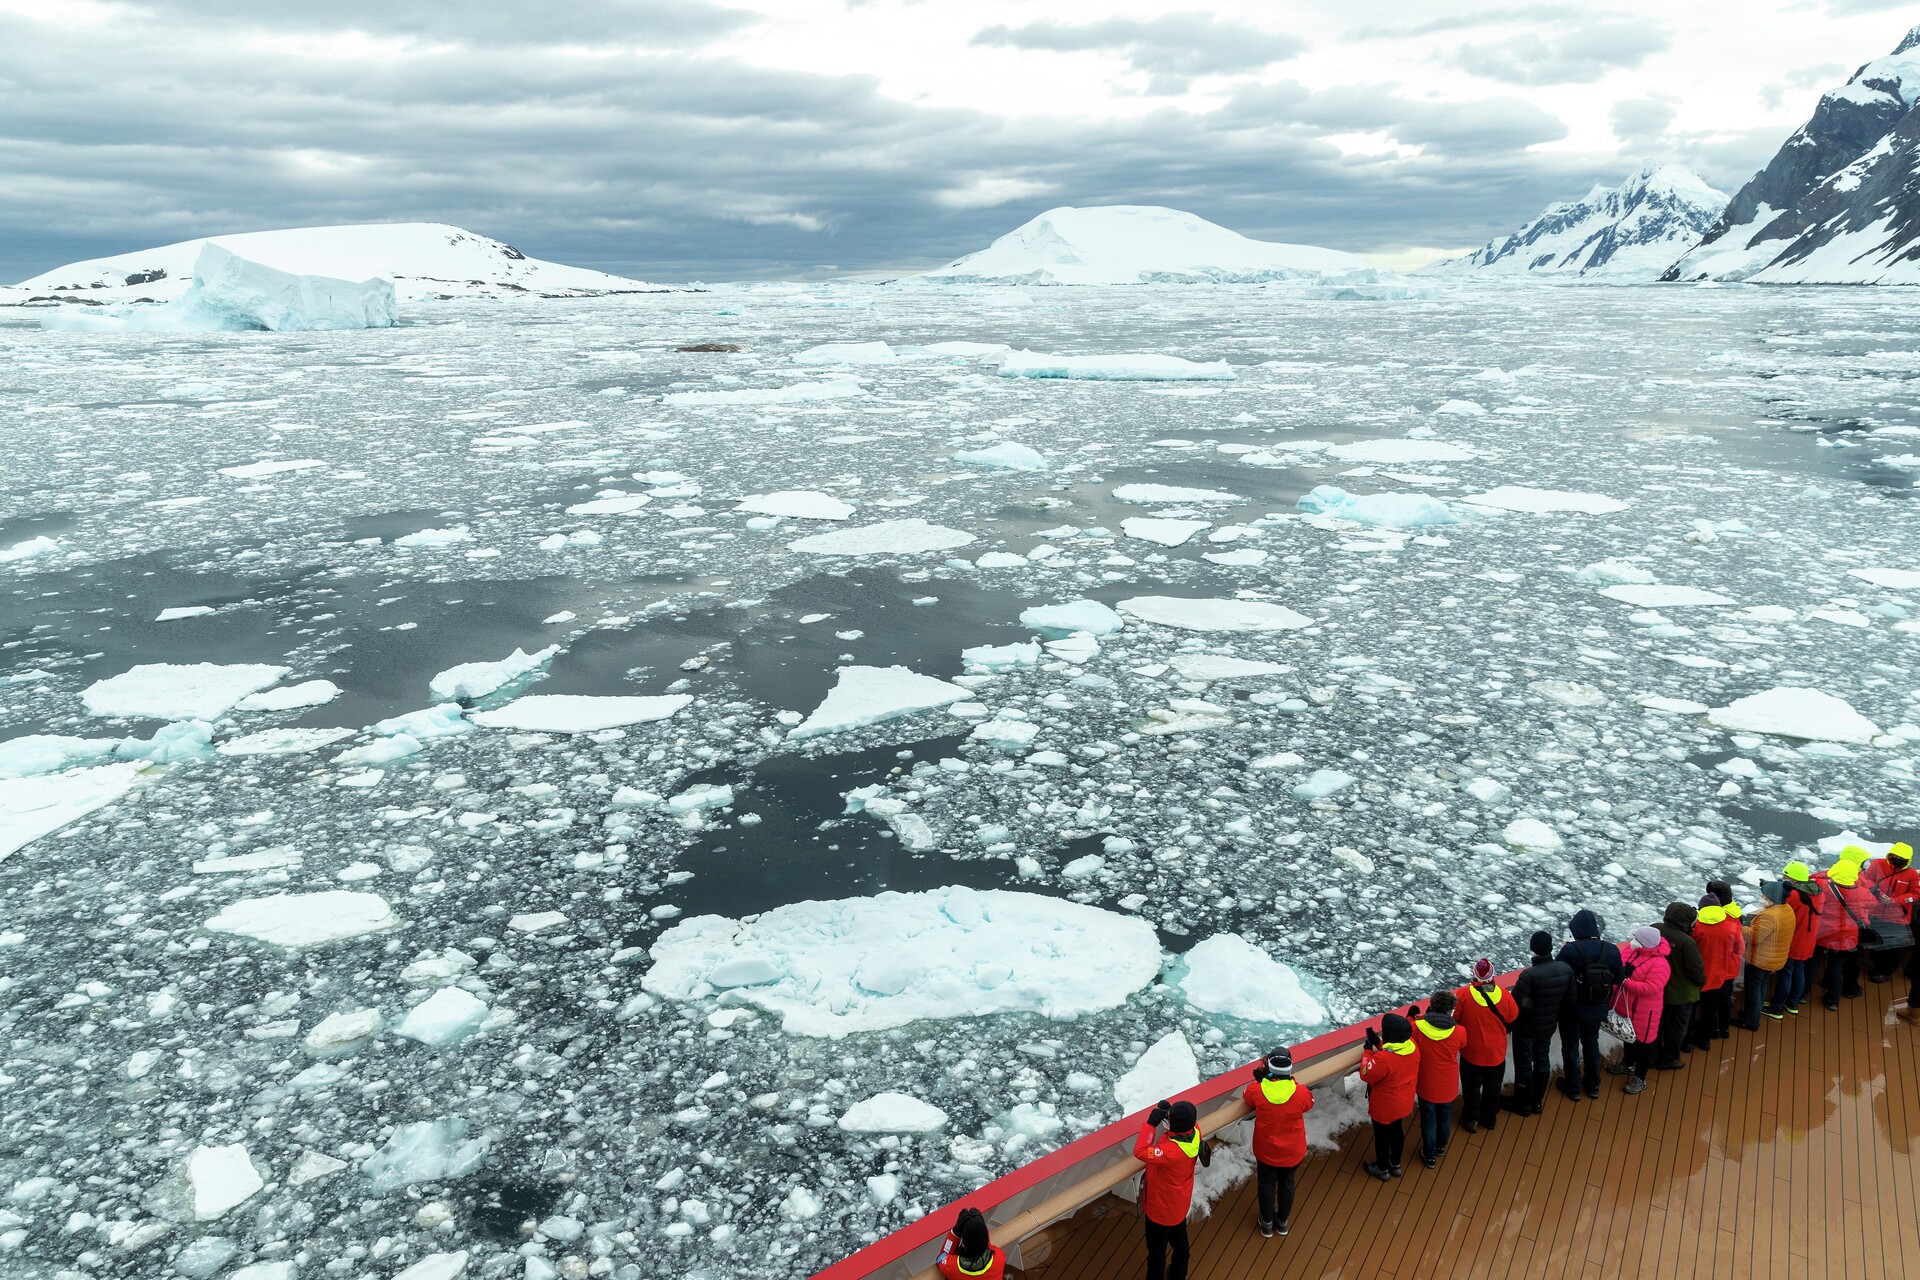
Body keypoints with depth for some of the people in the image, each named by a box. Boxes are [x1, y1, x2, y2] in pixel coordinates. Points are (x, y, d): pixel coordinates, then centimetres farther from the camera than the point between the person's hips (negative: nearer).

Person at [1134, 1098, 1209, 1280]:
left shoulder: (1172, 1151, -44)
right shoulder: (1194, 1131, -22)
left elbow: (1141, 1152, -49)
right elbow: (1186, 1118, -1)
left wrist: (1151, 1123, -46)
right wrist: (1166, 1110, -20)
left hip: (1160, 1209, -8)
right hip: (1180, 1204, 8)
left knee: (1157, 1250, 17)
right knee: (1179, 1241, 32)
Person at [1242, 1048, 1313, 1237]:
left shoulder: (1257, 1090, -26)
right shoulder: (1300, 1092, -27)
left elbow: (1245, 1099, -3)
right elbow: (1309, 1103, -3)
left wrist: (1260, 1078, -3)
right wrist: (1293, 1080, -2)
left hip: (1265, 1150, 0)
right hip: (1293, 1151, 0)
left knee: (1267, 1183, 24)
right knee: (1287, 1182, 26)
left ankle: (1267, 1222, 42)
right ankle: (1282, 1221, 45)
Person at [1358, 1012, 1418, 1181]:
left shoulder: (1383, 1058, -40)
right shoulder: (1412, 1046, -17)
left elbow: (1366, 1075, -23)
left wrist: (1368, 1052, -14)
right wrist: (1379, 1044, -6)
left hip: (1384, 1108, -7)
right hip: (1404, 1103, 7)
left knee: (1382, 1136, 18)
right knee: (1397, 1131, 29)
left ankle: (1382, 1169, 40)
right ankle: (1395, 1164, 50)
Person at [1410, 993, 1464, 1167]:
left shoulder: (1417, 1028, -25)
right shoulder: (1459, 1032, -22)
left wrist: (1410, 1018, 8)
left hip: (1426, 1086, -1)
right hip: (1448, 1087, 1)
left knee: (1429, 1121, 19)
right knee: (1445, 1117, 27)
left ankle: (1430, 1156, 36)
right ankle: (1441, 1146, 51)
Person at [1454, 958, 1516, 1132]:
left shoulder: (1463, 994, -22)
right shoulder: (1504, 995, -17)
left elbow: (1453, 1018, -12)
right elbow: (1512, 1020, -2)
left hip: (1471, 1053, -2)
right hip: (1497, 1053, 2)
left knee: (1472, 1087, 18)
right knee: (1493, 1087, 23)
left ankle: (1471, 1119, 31)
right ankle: (1489, 1118, 38)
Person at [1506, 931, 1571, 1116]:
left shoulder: (1529, 975, -34)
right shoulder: (1566, 969, -14)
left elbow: (1515, 1004, -27)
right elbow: (1570, 999, 0)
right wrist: (1557, 1016, 15)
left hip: (1526, 1027, -5)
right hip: (1549, 1025, 6)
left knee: (1524, 1064, 12)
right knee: (1542, 1060, 21)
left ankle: (1522, 1104, 27)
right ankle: (1537, 1102, 35)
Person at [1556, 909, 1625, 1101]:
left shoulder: (1569, 950, -26)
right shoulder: (1611, 951, -13)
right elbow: (1619, 978, -1)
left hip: (1572, 1008, -4)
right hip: (1598, 1010, 4)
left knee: (1570, 1046, 16)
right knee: (1591, 1043, 25)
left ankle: (1573, 1087, 28)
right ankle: (1593, 1085, 38)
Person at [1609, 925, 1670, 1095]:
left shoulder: (1659, 965, -27)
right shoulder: (1632, 951, -4)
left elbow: (1651, 988, -31)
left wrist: (1626, 983, -28)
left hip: (1644, 1012, -8)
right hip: (1627, 1007, 8)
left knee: (1643, 1042, 8)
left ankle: (1640, 1079, 23)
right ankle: (1628, 1065, 49)